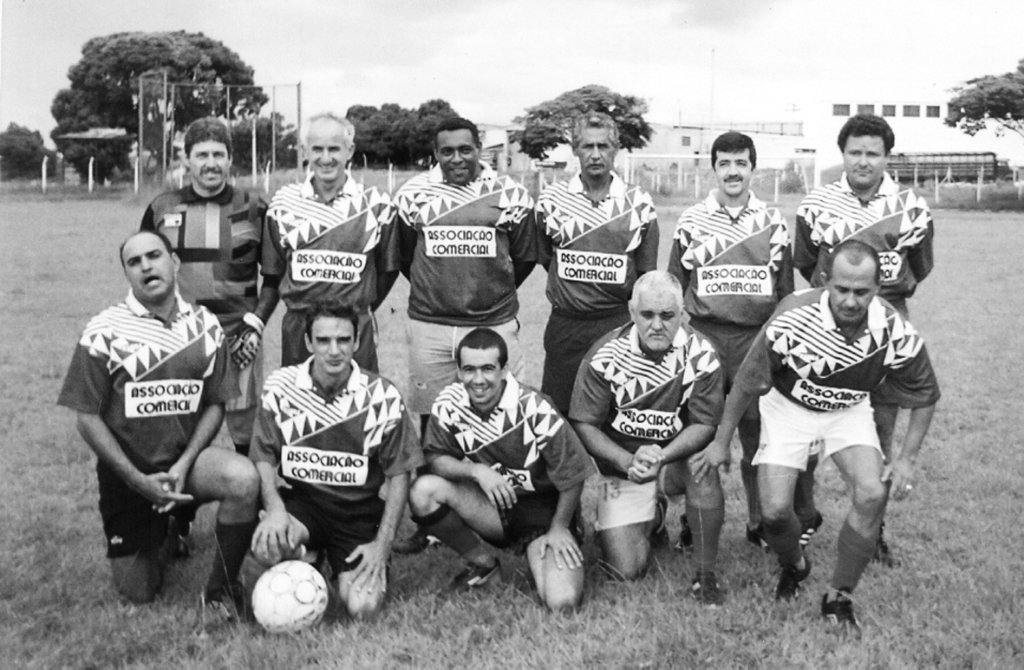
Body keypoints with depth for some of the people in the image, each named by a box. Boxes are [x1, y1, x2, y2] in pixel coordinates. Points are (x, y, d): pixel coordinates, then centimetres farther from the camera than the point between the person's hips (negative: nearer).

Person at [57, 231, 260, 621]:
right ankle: (155, 534, 38)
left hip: (185, 459, 1)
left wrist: (184, 465, -15)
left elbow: (215, 405, 1)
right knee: (138, 593, 3)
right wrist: (139, 481, -17)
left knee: (244, 478, -32)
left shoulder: (205, 327, -2)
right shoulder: (104, 332, -10)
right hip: (127, 473, -1)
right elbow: (88, 417, -9)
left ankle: (221, 588, -11)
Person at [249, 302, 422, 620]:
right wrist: (274, 507, -20)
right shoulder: (279, 387, -4)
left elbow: (398, 474, -2)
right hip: (300, 501, 1)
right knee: (267, 544, -34)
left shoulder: (383, 397, -7)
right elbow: (264, 458, 0)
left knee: (364, 607, -21)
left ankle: (341, 578, 18)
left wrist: (383, 544, -9)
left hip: (359, 511, 0)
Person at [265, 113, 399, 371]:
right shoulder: (283, 202, 3)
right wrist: (303, 303, 11)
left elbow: (388, 269, 8)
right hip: (297, 327, 2)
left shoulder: (376, 204, -1)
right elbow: (274, 269, 12)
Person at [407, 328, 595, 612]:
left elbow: (572, 476, -13)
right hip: (490, 506, 4)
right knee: (423, 490, -24)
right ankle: (484, 564, 0)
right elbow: (436, 459, -5)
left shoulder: (534, 409, -23)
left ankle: (536, 555, 12)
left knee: (562, 602, -25)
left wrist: (558, 529, -9)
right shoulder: (449, 402, -11)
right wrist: (476, 471, -23)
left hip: (543, 507, -4)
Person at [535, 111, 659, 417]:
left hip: (618, 323, 0)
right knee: (557, 412, 5)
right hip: (564, 325, 1)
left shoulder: (639, 204, 0)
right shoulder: (551, 200, 1)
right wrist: (570, 291, 12)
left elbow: (646, 274, 8)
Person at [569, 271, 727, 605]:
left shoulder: (701, 355, -14)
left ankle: (705, 574, -16)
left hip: (677, 457, 0)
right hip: (622, 467, 0)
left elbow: (705, 424, -13)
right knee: (625, 570, -9)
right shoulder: (605, 356, -13)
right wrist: (629, 462, -25)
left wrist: (660, 457, -30)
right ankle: (651, 518, 29)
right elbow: (584, 425, -11)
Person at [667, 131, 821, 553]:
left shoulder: (773, 223, 8)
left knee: (757, 436, 4)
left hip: (758, 339, 1)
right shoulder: (691, 222, 5)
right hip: (703, 339, 0)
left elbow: (786, 290, 12)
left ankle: (760, 522, 17)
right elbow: (675, 287, 9)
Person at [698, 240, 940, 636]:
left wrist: (907, 459, -10)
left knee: (872, 494, -20)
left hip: (849, 410, 2)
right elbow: (747, 383, -16)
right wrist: (722, 442, -8)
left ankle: (839, 598, 2)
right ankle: (794, 567, 26)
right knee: (775, 509, -12)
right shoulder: (792, 320, -32)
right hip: (788, 407, -1)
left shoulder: (896, 332, -25)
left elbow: (925, 397, -5)